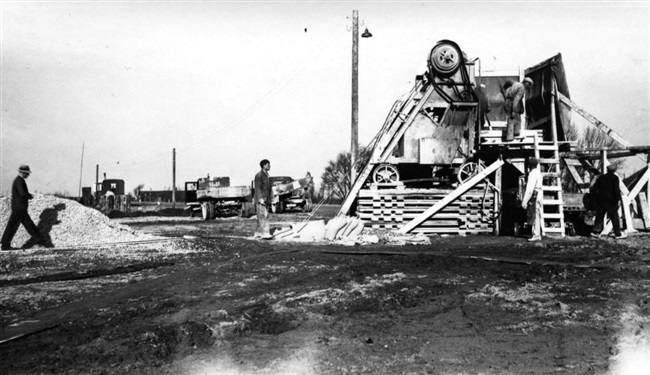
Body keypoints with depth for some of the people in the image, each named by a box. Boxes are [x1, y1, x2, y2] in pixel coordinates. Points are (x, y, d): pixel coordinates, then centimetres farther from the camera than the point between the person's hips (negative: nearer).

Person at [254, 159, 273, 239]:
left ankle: (258, 232, 16)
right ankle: (265, 233, -18)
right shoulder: (259, 175, -12)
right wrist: (260, 199, -24)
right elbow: (258, 188, -17)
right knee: (263, 216, -13)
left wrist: (271, 197, 18)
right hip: (260, 199, -9)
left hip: (266, 200, 9)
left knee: (262, 217, 10)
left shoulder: (266, 175, 17)